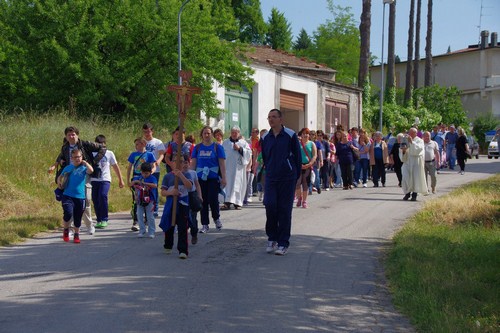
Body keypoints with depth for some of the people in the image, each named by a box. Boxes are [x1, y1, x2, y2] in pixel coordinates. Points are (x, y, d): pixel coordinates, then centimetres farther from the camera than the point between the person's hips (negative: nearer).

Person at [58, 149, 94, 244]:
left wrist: (85, 162, -10)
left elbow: (91, 170, -22)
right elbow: (60, 177, 19)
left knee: (78, 218, 11)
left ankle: (76, 235, 32)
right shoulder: (68, 168, 6)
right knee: (68, 214, -20)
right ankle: (66, 230, 7)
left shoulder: (84, 167, 1)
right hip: (68, 196, 0)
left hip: (80, 197, 0)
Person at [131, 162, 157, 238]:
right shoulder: (139, 177, 5)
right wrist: (136, 181, -13)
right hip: (140, 200, 4)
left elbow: (155, 185, -26)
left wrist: (144, 183, -32)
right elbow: (132, 184, 9)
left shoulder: (152, 178, -8)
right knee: (140, 216, 5)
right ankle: (142, 231, 17)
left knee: (150, 217, 2)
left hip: (149, 200, -4)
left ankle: (151, 232, 12)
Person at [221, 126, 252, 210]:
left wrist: (240, 149, -10)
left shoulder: (243, 143, 11)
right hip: (228, 167, 0)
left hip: (238, 168, 0)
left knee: (238, 184, -2)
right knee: (228, 184, -8)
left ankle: (237, 203, 3)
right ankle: (227, 203, -14)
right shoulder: (225, 142, 14)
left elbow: (249, 152, 1)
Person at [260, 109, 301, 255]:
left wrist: (295, 176, 3)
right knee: (270, 205, -10)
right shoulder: (265, 138, 6)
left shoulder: (290, 135, -4)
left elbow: (298, 156, 1)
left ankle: (283, 243, 6)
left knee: (284, 210, -1)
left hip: (287, 178, -2)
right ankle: (272, 238, 9)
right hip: (271, 178, 3)